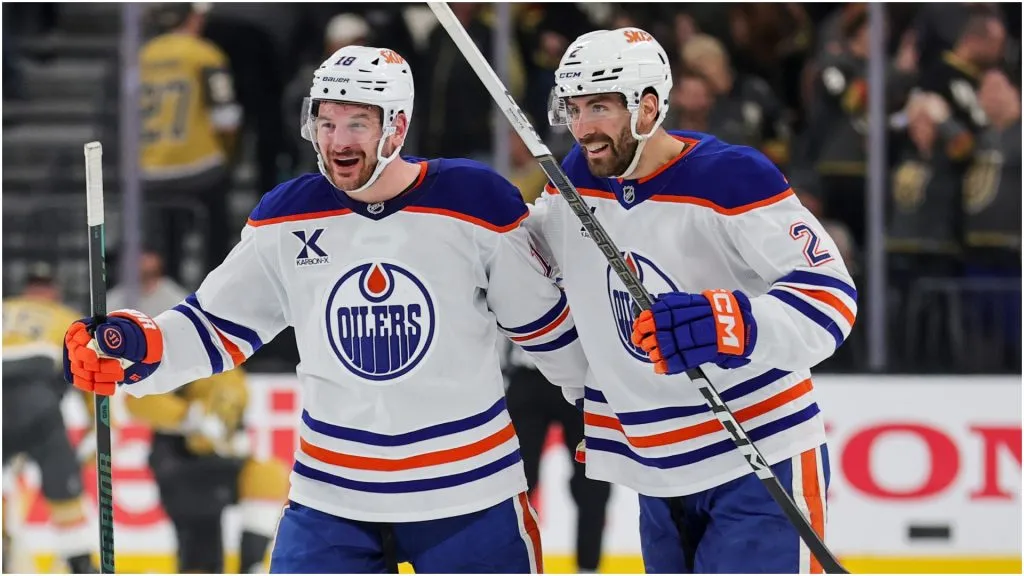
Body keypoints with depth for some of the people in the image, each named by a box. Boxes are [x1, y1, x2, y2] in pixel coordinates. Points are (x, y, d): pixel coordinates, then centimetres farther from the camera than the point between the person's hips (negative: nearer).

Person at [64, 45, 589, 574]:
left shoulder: (476, 202, -10)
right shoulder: (286, 217, -3)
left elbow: (544, 322, 3)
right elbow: (221, 327, 3)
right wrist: (139, 348, -15)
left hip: (466, 489, -2)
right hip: (331, 494, 2)